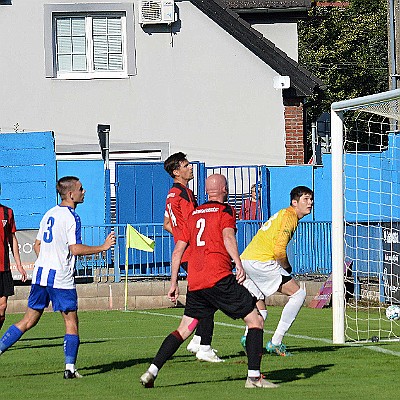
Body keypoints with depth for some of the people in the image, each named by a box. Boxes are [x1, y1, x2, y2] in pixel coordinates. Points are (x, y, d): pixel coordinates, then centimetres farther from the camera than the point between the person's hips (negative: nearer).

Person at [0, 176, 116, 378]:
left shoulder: (49, 214, 15)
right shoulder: (71, 217, -10)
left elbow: (37, 245, 19)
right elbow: (75, 248, -18)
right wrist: (103, 247, -10)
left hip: (40, 273, 7)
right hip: (61, 278, -7)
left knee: (29, 320, 11)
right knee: (71, 321, 1)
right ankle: (70, 367, -3)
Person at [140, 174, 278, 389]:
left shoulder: (194, 214, 21)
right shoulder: (225, 210, 4)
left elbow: (178, 250, 20)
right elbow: (228, 237, -16)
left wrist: (174, 283, 24)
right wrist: (238, 264, -26)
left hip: (194, 283, 6)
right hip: (220, 278, -6)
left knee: (184, 329, 14)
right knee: (255, 319, 1)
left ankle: (151, 371, 2)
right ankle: (254, 376, -8)